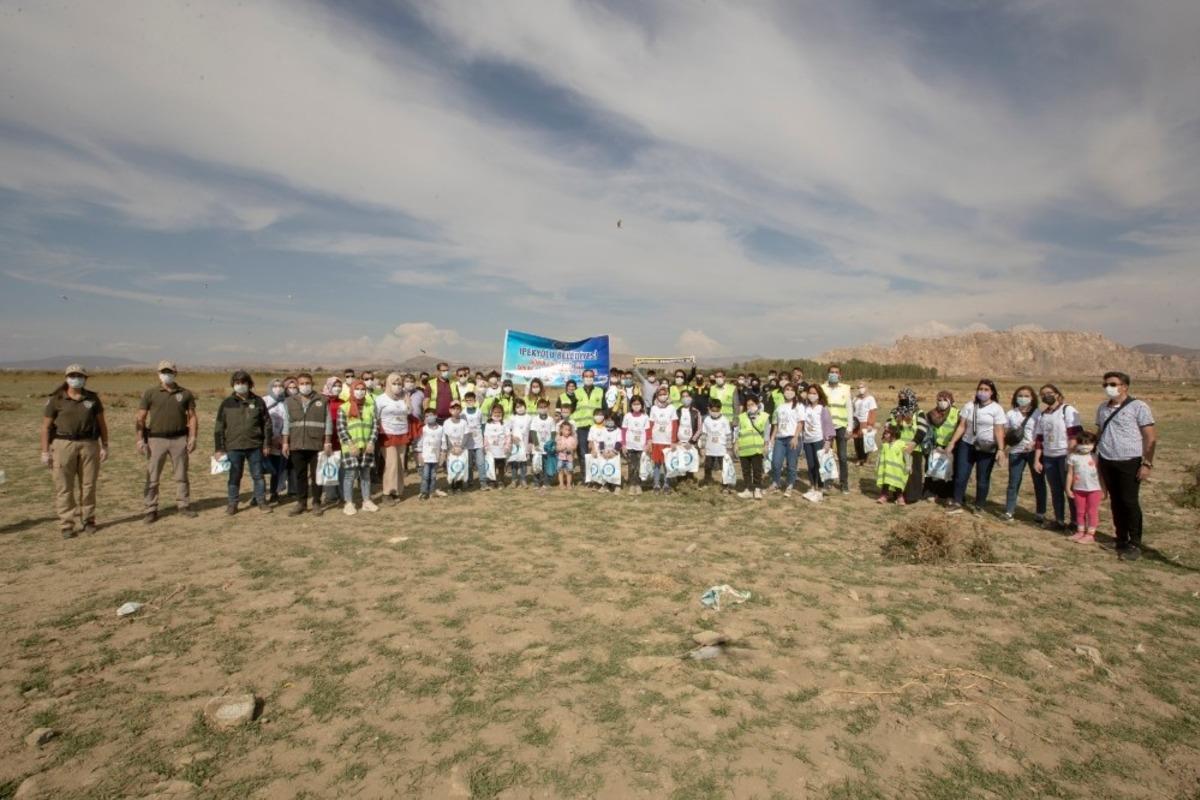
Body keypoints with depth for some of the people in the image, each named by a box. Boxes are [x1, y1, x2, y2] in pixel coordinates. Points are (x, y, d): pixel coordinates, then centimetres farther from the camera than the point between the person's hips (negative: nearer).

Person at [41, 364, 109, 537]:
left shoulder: (92, 398, 6)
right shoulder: (56, 399, 0)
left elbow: (102, 423, 10)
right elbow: (46, 426, 1)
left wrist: (105, 446, 5)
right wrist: (45, 452, -4)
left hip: (89, 444, 2)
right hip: (63, 444, -2)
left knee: (88, 485, 5)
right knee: (64, 487, -1)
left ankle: (88, 520, 17)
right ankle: (67, 525, 4)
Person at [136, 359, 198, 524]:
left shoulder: (185, 394, 7)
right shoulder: (150, 393, 2)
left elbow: (192, 416, 7)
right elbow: (140, 419, 1)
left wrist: (192, 438, -2)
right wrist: (140, 439, -8)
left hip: (179, 439, 1)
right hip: (156, 440, -1)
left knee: (181, 475, 8)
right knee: (152, 477, 2)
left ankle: (184, 506, 18)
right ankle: (151, 510, 10)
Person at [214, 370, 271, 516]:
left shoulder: (258, 402, 3)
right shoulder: (227, 403, 3)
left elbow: (267, 423, 7)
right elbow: (219, 427, 4)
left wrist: (267, 444, 3)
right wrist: (219, 448, 0)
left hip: (255, 446, 0)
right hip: (234, 447, 0)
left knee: (258, 475, 7)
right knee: (234, 477, 8)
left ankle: (261, 501, 17)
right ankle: (232, 504, 19)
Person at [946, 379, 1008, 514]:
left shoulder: (996, 409, -5)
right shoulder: (969, 406, 5)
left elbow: (999, 431, -10)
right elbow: (961, 426, 5)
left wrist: (1000, 449, -18)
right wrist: (952, 442, 0)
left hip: (987, 449, -3)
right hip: (967, 445, 3)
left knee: (982, 479, 6)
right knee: (961, 475, 0)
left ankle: (979, 507, 17)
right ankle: (957, 503, 6)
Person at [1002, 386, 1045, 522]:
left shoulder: (1038, 413, 0)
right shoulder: (1011, 413, 8)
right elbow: (1005, 432, 10)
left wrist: (1034, 444, -22)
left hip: (1034, 451, -1)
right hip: (1016, 451, 2)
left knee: (1039, 482, 5)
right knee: (1014, 482, 2)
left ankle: (1040, 513, 16)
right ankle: (1009, 511, 8)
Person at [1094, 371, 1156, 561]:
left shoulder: (1138, 407, -5)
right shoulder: (1102, 408, 13)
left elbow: (1151, 438, -7)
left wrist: (1147, 464, -13)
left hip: (1130, 462, -5)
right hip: (1107, 462, 5)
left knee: (1129, 502, -5)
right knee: (1116, 502, 11)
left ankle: (1135, 544, 3)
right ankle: (1121, 540, 20)